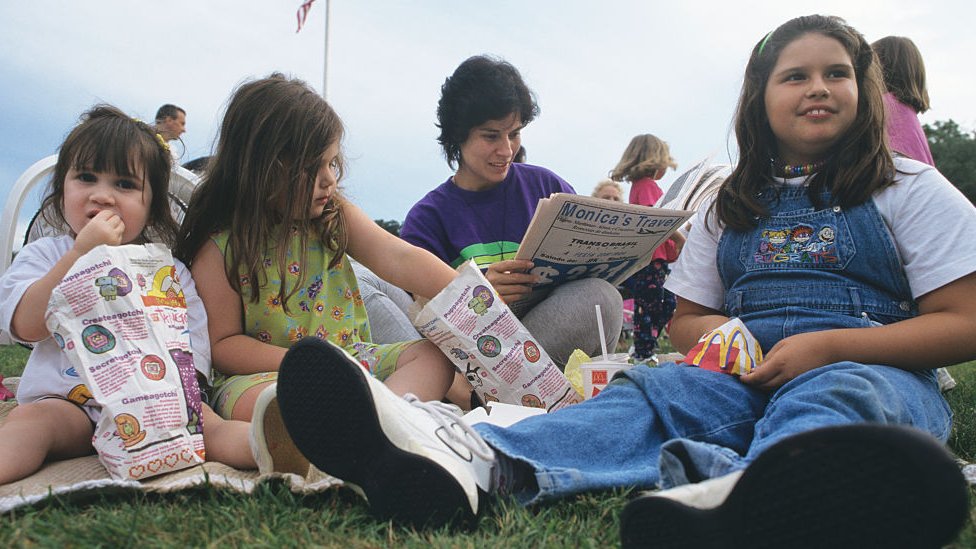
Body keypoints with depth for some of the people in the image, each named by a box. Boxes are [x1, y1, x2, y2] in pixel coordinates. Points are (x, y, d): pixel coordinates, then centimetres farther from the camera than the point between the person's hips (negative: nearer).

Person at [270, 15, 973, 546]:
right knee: (652, 391, -29)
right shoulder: (731, 207, 19)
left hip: (875, 370, -2)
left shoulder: (911, 191, 10)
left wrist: (828, 344, -14)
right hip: (749, 372, 3)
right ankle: (471, 461, -58)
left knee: (834, 395, -38)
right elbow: (684, 322, 20)